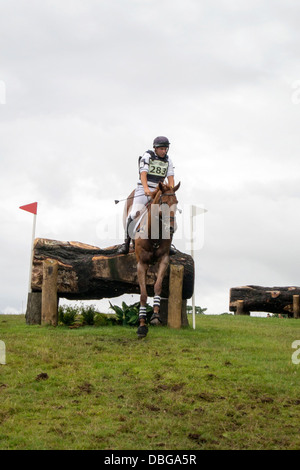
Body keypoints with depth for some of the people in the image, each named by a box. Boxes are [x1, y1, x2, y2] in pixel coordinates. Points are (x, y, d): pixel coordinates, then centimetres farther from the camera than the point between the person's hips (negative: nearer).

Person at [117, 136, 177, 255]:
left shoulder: (168, 161, 9)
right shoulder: (147, 156, -6)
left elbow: (171, 178, 0)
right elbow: (143, 174, -17)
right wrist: (146, 188, -33)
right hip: (143, 190, -4)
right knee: (133, 214, -14)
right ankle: (126, 243, -4)